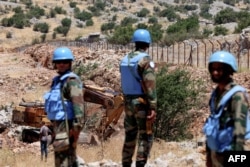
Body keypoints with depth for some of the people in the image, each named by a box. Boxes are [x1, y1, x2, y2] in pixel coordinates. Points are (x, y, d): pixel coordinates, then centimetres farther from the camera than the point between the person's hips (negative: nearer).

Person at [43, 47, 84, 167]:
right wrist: (54, 125, 21)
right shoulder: (57, 80, 16)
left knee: (62, 157, -13)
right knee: (69, 156, 14)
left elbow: (78, 104, -20)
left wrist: (77, 126, -25)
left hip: (67, 124, -10)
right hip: (59, 123, 10)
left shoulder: (71, 80, -13)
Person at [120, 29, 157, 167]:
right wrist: (153, 107, -19)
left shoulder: (125, 59, 10)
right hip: (142, 103, -7)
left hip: (128, 102, 7)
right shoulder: (145, 60, -13)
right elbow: (150, 85, -19)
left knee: (130, 135, 13)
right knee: (145, 136, -1)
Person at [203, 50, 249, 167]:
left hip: (229, 155, -8)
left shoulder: (237, 95, -15)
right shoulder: (216, 94, 11)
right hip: (216, 153, 8)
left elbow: (239, 130, -21)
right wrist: (208, 152, 18)